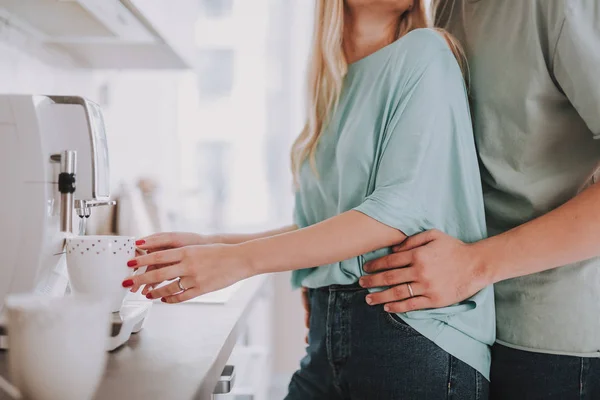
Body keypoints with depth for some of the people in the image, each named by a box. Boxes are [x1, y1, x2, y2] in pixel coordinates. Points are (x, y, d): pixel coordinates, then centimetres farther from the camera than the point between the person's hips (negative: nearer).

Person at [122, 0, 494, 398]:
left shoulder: (423, 52, -6)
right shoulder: (336, 87, 13)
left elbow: (403, 208, -18)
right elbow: (317, 227, 12)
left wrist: (241, 259, -20)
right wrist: (214, 246, 0)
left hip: (417, 338, -5)